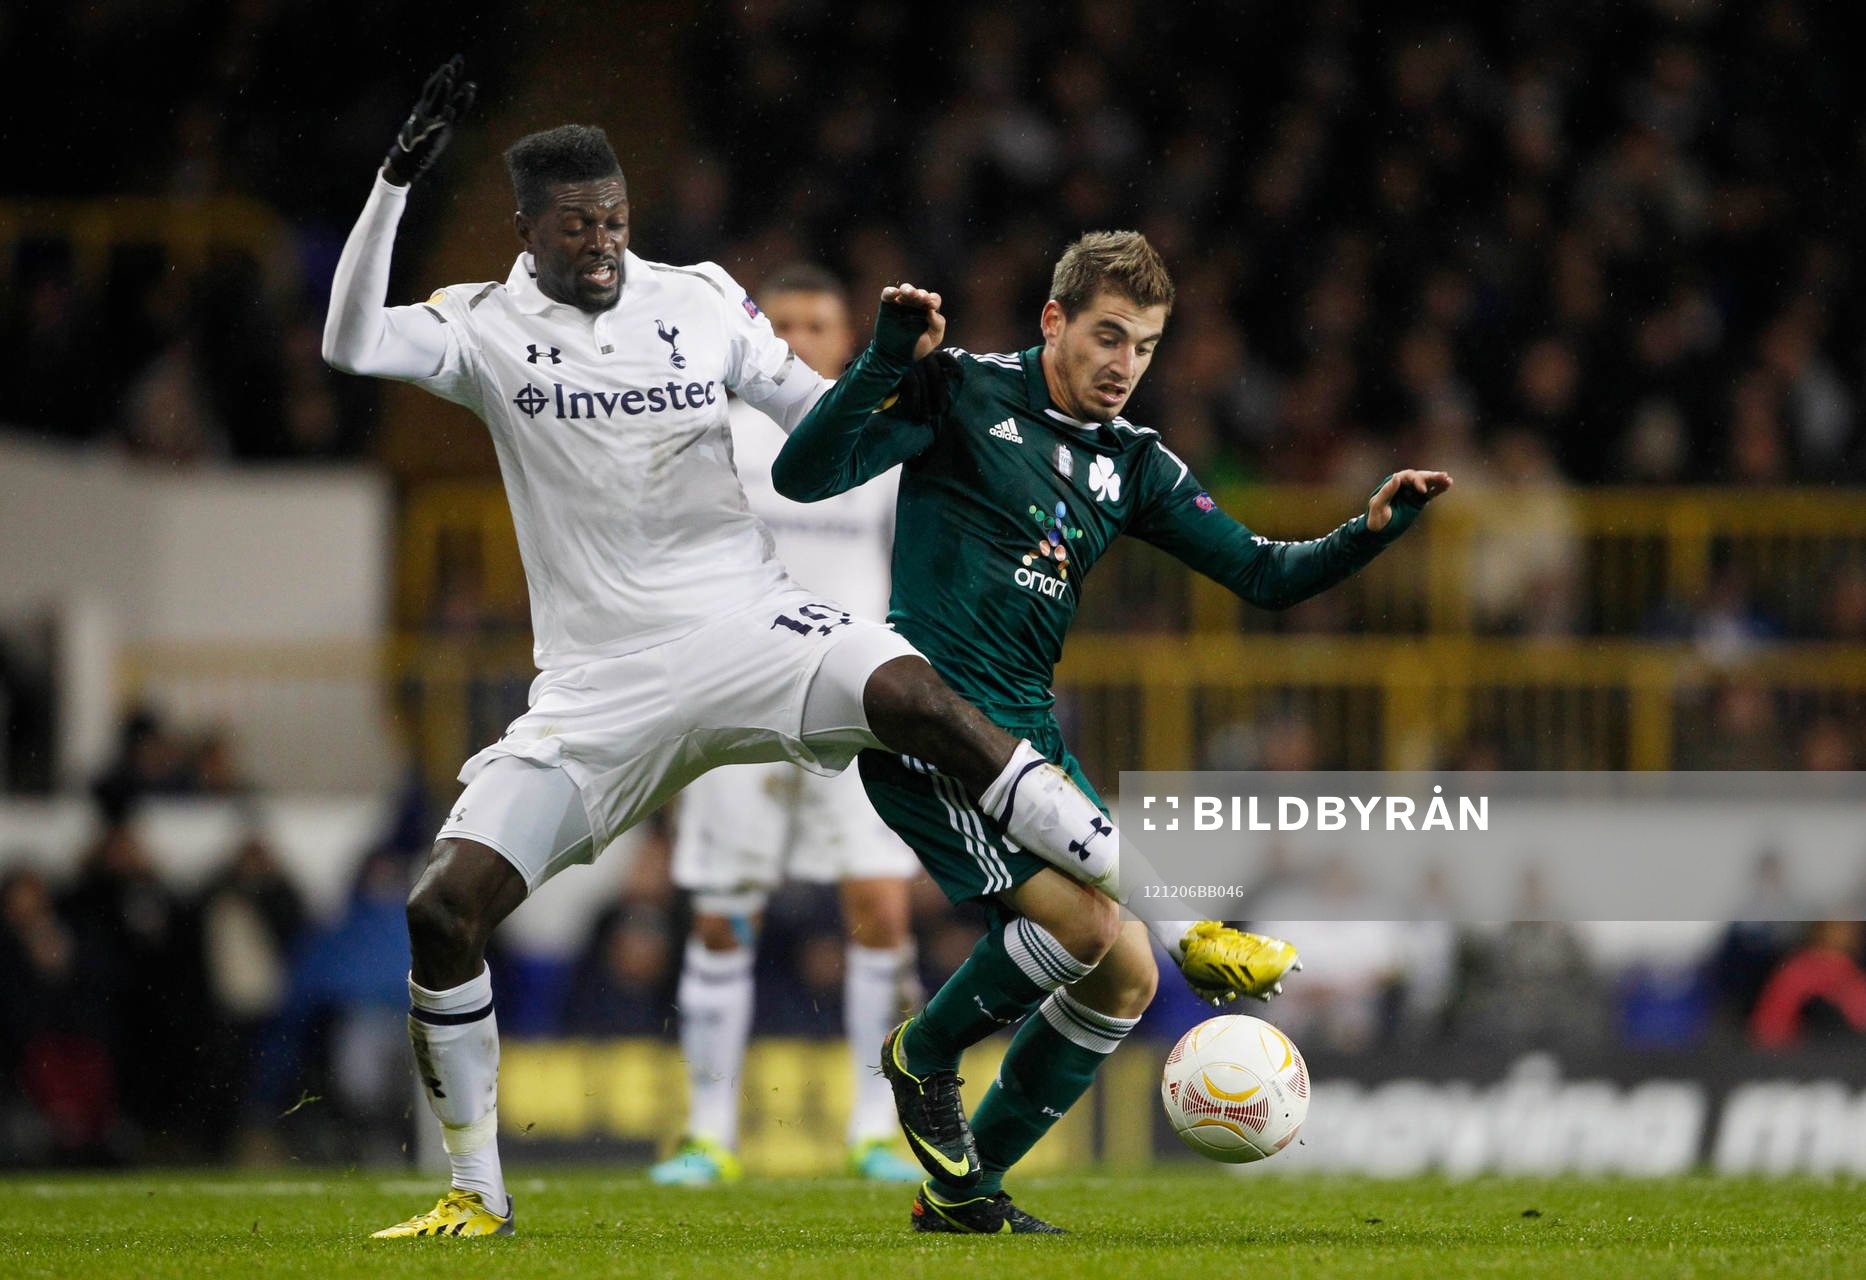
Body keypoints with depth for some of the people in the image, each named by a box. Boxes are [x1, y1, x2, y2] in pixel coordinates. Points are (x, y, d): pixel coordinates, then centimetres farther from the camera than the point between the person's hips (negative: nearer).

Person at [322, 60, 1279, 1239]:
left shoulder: (701, 303, 6)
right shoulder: (489, 328, 1)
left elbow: (819, 420, 12)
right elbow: (352, 344, -16)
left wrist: (897, 399, -10)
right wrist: (398, 181, -24)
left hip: (743, 621, 0)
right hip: (598, 684, 0)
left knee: (917, 696, -30)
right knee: (445, 908, -13)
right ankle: (476, 1194, 6)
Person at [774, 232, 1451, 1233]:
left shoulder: (1134, 465, 15)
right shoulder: (964, 393, -2)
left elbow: (1265, 575, 13)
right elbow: (803, 475, -11)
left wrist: (1371, 532, -4)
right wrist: (886, 361, -23)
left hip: (1029, 737, 7)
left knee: (1127, 974, 3)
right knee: (1078, 919, -24)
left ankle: (963, 1191, 16)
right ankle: (923, 1056, 5)